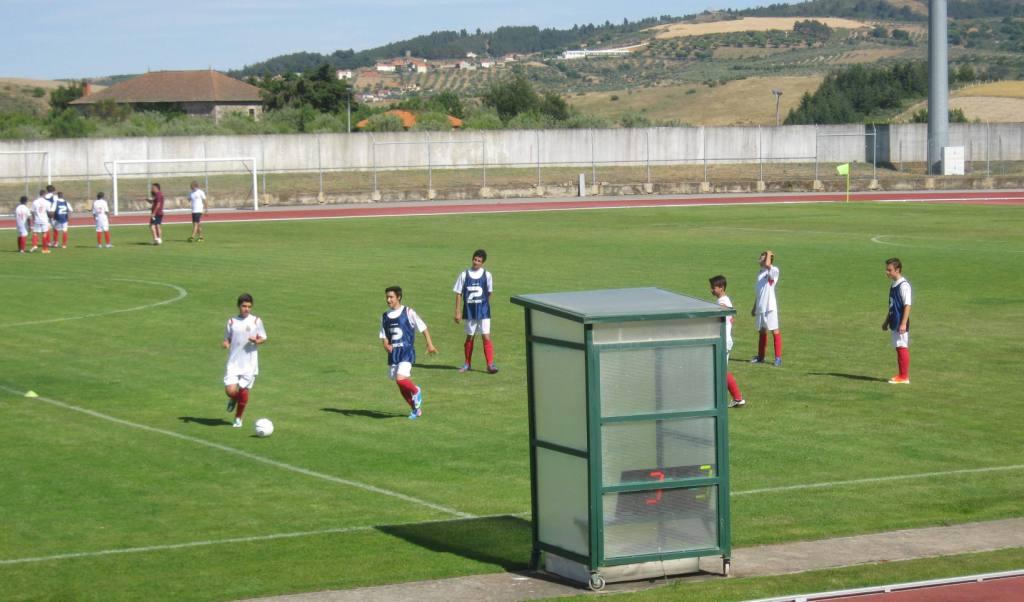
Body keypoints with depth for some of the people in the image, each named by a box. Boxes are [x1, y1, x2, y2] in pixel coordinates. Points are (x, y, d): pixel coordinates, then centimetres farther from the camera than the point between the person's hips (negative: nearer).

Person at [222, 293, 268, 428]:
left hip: (250, 363, 0)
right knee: (230, 390, -11)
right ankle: (233, 399, 27)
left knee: (244, 390, 2)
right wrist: (225, 343, -11)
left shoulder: (256, 321, 1)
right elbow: (227, 338, 12)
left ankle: (238, 418, 22)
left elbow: (264, 339, 6)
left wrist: (256, 341, -16)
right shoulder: (232, 321, 5)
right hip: (234, 362, 0)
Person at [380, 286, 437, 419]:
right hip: (393, 353, 6)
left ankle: (416, 391, 8)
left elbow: (423, 327, 2)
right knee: (401, 385, 9)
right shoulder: (385, 317, 8)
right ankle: (416, 409, 25)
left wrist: (430, 344, 3)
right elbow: (384, 337, 11)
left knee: (400, 379, -24)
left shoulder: (408, 312, -5)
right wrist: (386, 345, -11)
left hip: (407, 351, -6)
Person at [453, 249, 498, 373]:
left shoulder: (487, 275, -2)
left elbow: (489, 293, 10)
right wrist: (458, 312, -2)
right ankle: (467, 364, 23)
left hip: (483, 311, -1)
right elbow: (459, 294, 1)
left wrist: (485, 305, 10)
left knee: (486, 337, -9)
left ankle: (490, 364, -8)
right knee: (469, 337, 11)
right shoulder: (464, 275, -2)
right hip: (469, 311, 1)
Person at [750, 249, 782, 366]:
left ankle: (778, 357, -3)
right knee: (761, 331, 15)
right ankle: (760, 357, 25)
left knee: (775, 331, -6)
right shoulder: (760, 273, 17)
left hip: (770, 307, -8)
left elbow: (767, 264, -32)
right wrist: (754, 307, 25)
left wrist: (769, 254, -13)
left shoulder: (773, 271, -8)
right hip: (760, 307, 8)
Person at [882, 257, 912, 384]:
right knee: (899, 348, 12)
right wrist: (887, 321, 26)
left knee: (903, 348, -6)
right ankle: (902, 375, 17)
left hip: (901, 323, -9)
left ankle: (904, 377, -4)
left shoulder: (904, 285, -15)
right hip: (895, 323, 9)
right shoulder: (893, 285, 14)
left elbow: (907, 305, -18)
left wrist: (903, 323, -23)